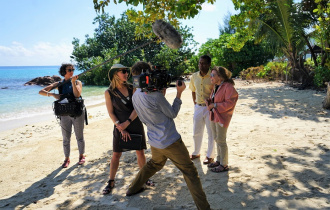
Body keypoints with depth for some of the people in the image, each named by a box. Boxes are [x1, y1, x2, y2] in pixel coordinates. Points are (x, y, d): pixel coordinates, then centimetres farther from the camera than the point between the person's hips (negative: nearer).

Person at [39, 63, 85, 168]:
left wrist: (73, 82, -22)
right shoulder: (59, 84, 5)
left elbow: (77, 94, -15)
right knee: (66, 138, 7)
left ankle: (81, 156, 24)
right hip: (65, 114, 1)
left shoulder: (77, 82, 3)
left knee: (79, 136, 7)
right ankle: (67, 159, 20)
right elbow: (41, 92, -1)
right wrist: (53, 94, -18)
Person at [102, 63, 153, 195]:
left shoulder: (132, 89, 0)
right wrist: (121, 129, -12)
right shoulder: (109, 93, -4)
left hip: (135, 125, 2)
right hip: (120, 127, -1)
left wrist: (127, 123, -17)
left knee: (140, 152, 6)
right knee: (116, 155, 3)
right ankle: (111, 182, 18)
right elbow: (111, 113, -6)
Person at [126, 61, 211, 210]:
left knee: (154, 164, 34)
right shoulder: (155, 96, -22)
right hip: (170, 142, -8)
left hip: (154, 142, 8)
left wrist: (161, 93, 6)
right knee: (190, 172, 2)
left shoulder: (135, 96, 2)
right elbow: (173, 114, -9)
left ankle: (133, 188, 44)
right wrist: (179, 93, -3)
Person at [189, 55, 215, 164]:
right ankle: (196, 153, 34)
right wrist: (195, 103, 12)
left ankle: (210, 155, 21)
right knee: (196, 132, 16)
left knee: (211, 133, 6)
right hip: (198, 107, 5)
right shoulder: (194, 76, 3)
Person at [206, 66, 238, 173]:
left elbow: (229, 103, -21)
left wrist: (215, 105, -21)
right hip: (213, 116, 9)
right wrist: (208, 102, 2)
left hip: (222, 117, -9)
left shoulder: (228, 87, -16)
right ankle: (219, 160, 31)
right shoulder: (216, 87, 12)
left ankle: (224, 165, 11)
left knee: (221, 141, -2)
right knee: (216, 139, 16)